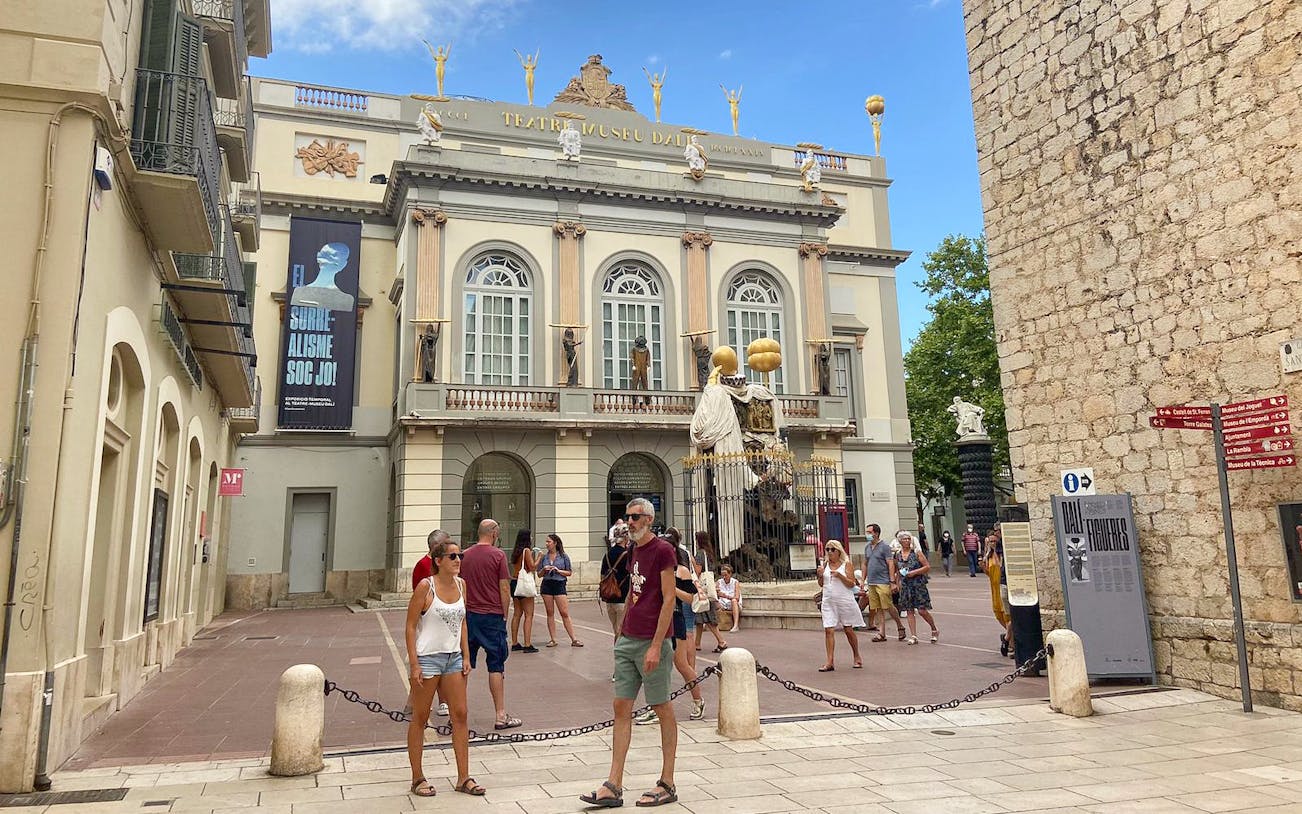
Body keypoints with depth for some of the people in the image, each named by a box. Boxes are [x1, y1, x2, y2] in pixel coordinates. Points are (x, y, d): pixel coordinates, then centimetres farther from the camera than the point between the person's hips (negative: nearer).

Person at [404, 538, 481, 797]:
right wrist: (414, 664, -14)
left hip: (453, 657, 6)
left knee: (460, 715, 6)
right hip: (427, 658, -6)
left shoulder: (461, 584, 3)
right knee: (420, 718, 7)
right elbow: (410, 626, -11)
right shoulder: (425, 587, -14)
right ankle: (417, 778, 20)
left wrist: (466, 656, 6)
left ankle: (463, 778, 15)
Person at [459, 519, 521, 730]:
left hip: (468, 615, 5)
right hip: (492, 616, -4)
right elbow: (504, 588, -9)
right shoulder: (497, 555, -9)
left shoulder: (466, 555, 5)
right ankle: (501, 716, 5)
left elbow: (461, 586, 11)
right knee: (496, 665, 1)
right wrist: (505, 615, 1)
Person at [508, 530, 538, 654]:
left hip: (515, 582, 8)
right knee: (528, 615, -6)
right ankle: (527, 645, -9)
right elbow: (532, 567, -14)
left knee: (517, 614, 13)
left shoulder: (515, 551, 12)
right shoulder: (527, 550, -10)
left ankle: (514, 643, 15)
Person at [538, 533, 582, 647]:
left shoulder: (564, 556, 1)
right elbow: (539, 574, 13)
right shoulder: (544, 557, 8)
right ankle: (552, 639, 11)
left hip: (559, 585, -3)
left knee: (565, 613, -5)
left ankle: (574, 639, -2)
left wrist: (558, 570, -12)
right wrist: (544, 570, -8)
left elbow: (569, 572, 3)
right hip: (546, 585, 3)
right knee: (550, 613, 5)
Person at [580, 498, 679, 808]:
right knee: (621, 707, 6)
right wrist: (621, 631, 18)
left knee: (663, 709, 5)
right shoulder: (634, 551, 13)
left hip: (651, 643, -8)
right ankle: (613, 786, 11)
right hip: (627, 641, 8)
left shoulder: (663, 550, -10)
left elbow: (669, 600, -15)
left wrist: (656, 646, -19)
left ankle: (667, 784, 16)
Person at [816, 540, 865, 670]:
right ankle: (830, 662, -6)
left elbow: (852, 584, -8)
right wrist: (820, 575, -8)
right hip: (828, 601, 3)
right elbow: (821, 584, 12)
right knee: (828, 630, -6)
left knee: (848, 629, 8)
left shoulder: (846, 564, -3)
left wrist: (839, 575, -21)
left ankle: (857, 657, 28)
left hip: (845, 601, -3)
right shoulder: (825, 565, 8)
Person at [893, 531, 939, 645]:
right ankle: (913, 636, 6)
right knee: (909, 611, 3)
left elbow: (927, 567, -7)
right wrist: (898, 582, 13)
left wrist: (914, 572, -15)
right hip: (905, 586, 4)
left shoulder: (917, 552, -5)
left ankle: (934, 631, 17)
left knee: (922, 610, -6)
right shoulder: (898, 555, 7)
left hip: (918, 584, -4)